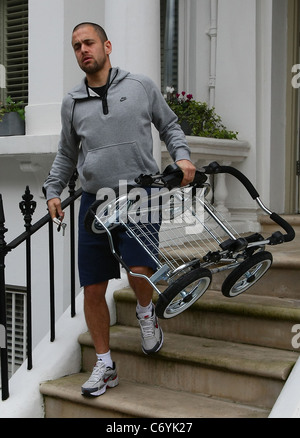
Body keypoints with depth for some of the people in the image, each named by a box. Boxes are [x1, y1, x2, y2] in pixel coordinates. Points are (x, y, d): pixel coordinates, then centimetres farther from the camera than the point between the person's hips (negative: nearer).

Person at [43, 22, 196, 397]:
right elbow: (66, 154, 22)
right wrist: (53, 191, 13)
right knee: (93, 292, 3)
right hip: (94, 201, 3)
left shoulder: (141, 86, 5)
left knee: (139, 271, -23)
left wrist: (182, 156, -2)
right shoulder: (72, 102, 11)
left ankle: (146, 313, 14)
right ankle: (104, 365, 21)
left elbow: (169, 125, 15)